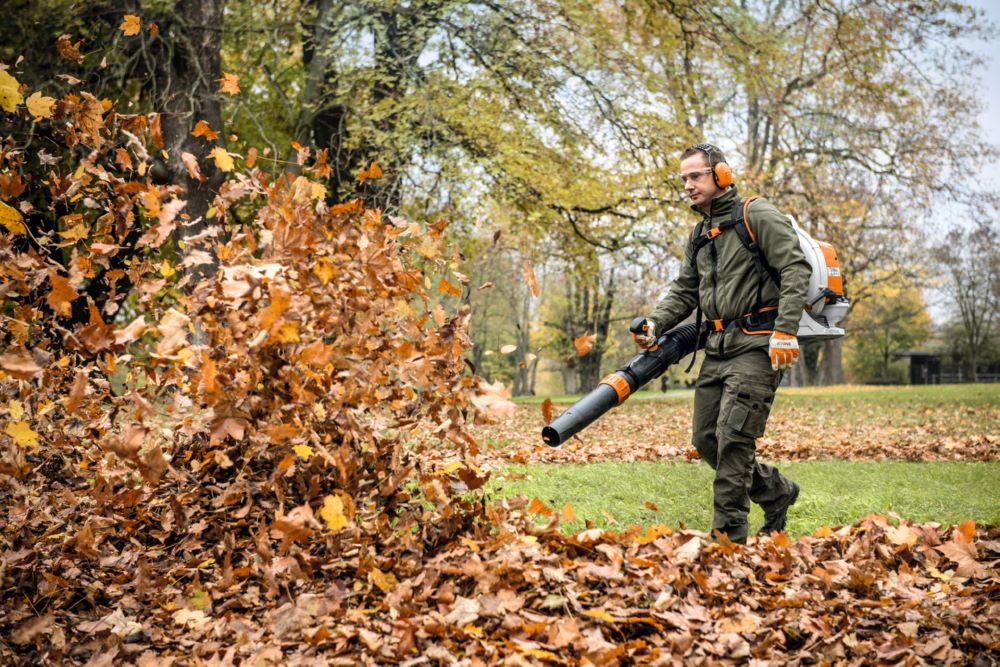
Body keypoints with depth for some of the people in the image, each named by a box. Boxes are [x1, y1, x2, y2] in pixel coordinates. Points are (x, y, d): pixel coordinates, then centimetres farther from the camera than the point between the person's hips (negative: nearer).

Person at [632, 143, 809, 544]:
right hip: (718, 348, 8)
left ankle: (729, 535, -8)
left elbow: (796, 269, -13)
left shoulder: (757, 216, -5)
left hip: (756, 346, -8)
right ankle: (776, 492, 25)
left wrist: (785, 331, -22)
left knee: (732, 436, -14)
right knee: (706, 439, 6)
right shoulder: (699, 237, 20)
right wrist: (655, 324, 2)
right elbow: (684, 291, 21)